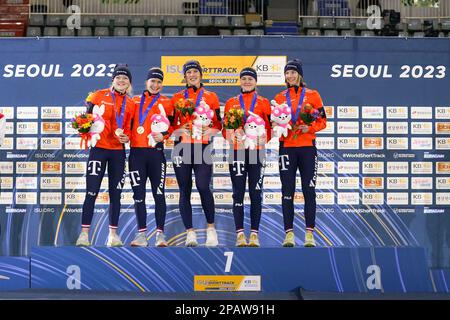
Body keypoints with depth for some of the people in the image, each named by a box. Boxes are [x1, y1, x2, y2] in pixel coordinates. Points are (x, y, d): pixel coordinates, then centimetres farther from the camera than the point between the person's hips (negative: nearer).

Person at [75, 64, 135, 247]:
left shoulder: (130, 103, 8)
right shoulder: (99, 96, 0)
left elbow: (129, 127, 13)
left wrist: (127, 137, -7)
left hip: (118, 151, 3)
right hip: (99, 148, -3)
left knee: (115, 194, 6)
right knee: (92, 192, -6)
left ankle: (113, 234, 13)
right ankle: (84, 233, -1)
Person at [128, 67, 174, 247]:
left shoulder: (166, 103, 8)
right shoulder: (135, 101, 14)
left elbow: (172, 126, 7)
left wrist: (164, 136, -10)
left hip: (156, 152, -2)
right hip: (136, 152, 2)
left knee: (159, 194, -2)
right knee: (138, 195, 2)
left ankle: (160, 234, 4)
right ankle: (141, 234, 7)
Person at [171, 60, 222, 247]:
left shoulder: (211, 97, 10)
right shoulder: (177, 98, 12)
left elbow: (218, 125, 12)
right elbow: (171, 124, 13)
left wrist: (210, 130, -10)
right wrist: (180, 130, -8)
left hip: (203, 147, -2)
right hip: (182, 147, 2)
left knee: (203, 187, -15)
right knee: (184, 190, 1)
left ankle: (211, 228, 2)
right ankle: (190, 233, 6)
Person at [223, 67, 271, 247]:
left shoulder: (263, 103, 8)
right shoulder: (231, 103, 11)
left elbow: (269, 127, 7)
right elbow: (225, 129, 11)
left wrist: (263, 137, -13)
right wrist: (232, 134, -10)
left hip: (257, 152, -1)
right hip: (237, 151, 1)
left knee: (256, 193, 0)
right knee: (238, 193, 0)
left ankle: (254, 233, 5)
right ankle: (240, 234, 3)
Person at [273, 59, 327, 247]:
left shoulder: (312, 95, 5)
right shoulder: (280, 97, 11)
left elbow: (322, 120, 4)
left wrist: (309, 128, -13)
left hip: (307, 147, -1)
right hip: (286, 148, 2)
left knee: (309, 190, -3)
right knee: (287, 191, -1)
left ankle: (309, 234, 1)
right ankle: (289, 233, 3)